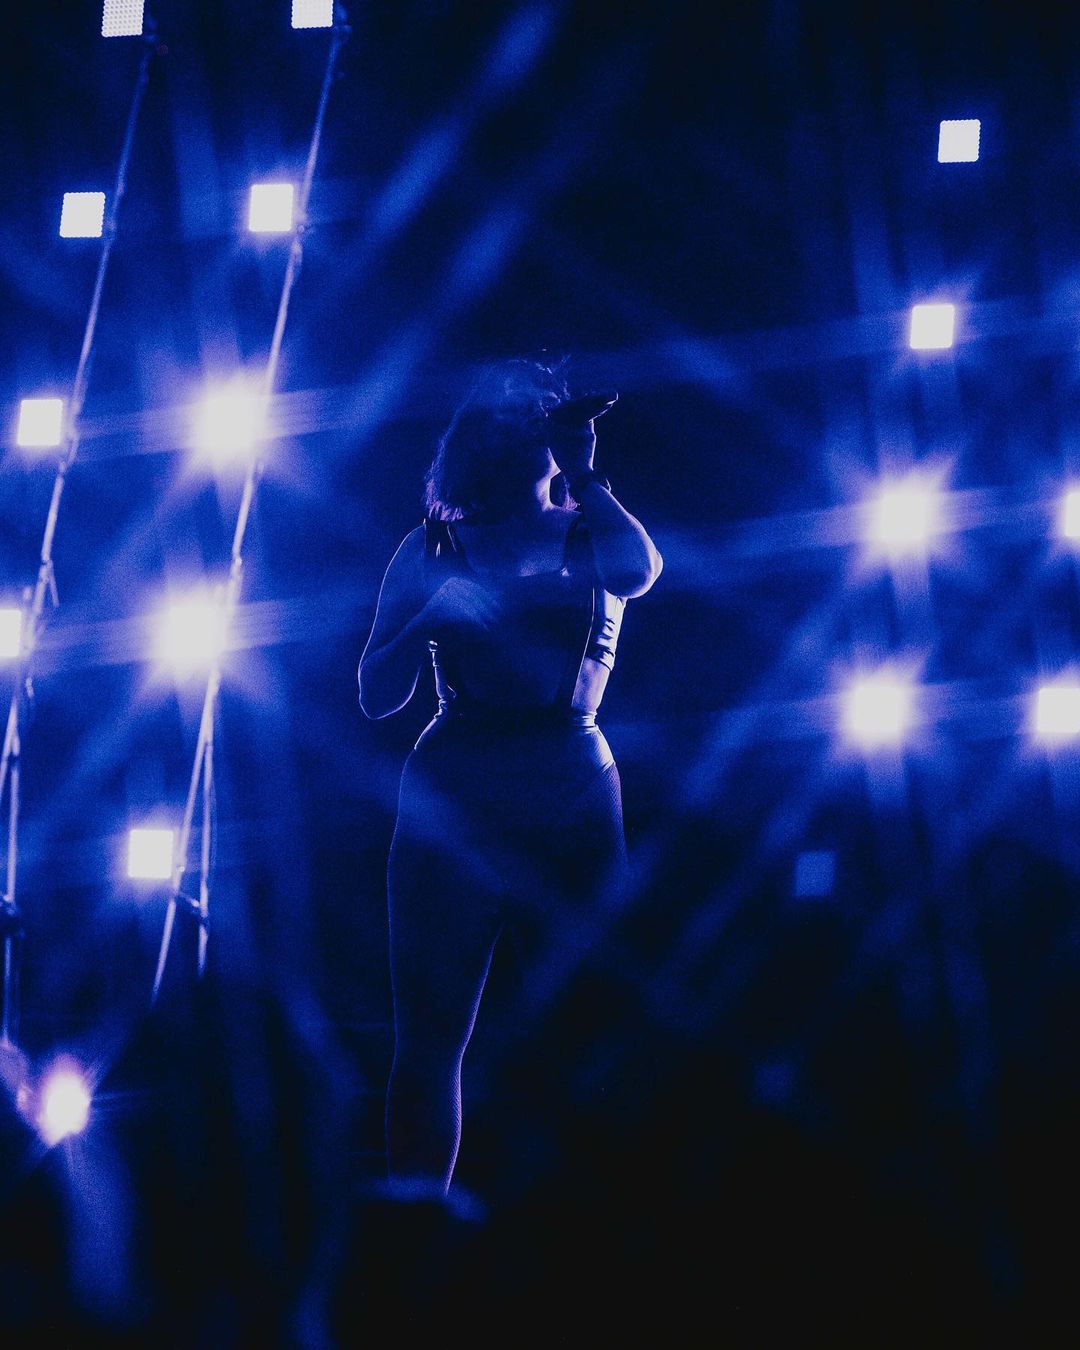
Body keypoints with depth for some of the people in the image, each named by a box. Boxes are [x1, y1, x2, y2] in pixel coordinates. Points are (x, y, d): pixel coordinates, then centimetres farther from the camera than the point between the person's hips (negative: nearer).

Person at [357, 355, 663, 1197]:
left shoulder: (591, 537, 11)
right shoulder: (434, 549, 12)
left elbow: (640, 570, -15)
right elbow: (377, 697, 5)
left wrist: (580, 470, -4)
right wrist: (431, 617, -11)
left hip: (571, 790, 0)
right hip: (452, 792, 0)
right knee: (431, 1034, -5)